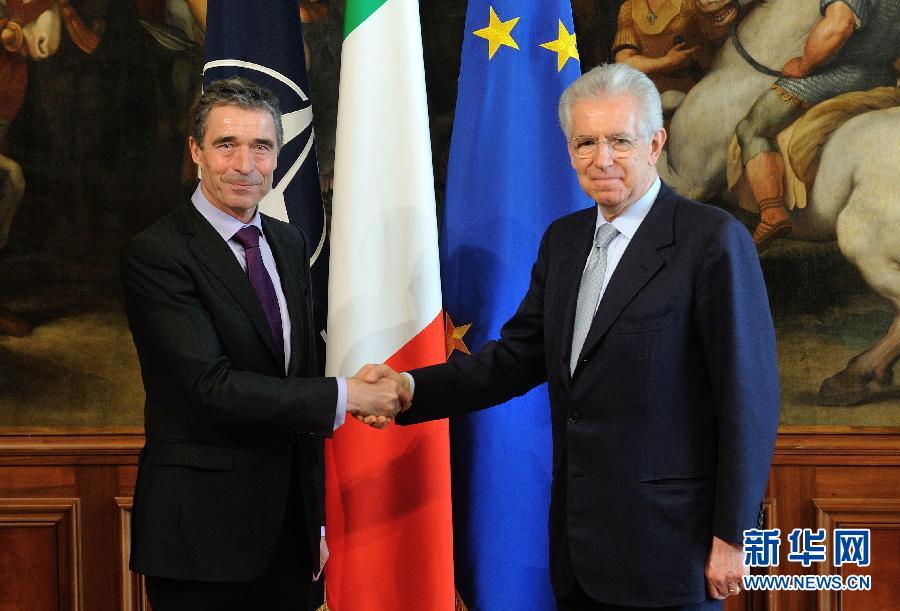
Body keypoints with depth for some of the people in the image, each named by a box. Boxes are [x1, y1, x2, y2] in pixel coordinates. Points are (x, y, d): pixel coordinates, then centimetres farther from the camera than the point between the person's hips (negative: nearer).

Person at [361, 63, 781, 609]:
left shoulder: (714, 240, -11)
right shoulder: (563, 240, 11)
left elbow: (748, 399, -12)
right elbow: (518, 356, 10)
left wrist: (732, 537, -13)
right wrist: (409, 389, -5)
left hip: (666, 544, -6)